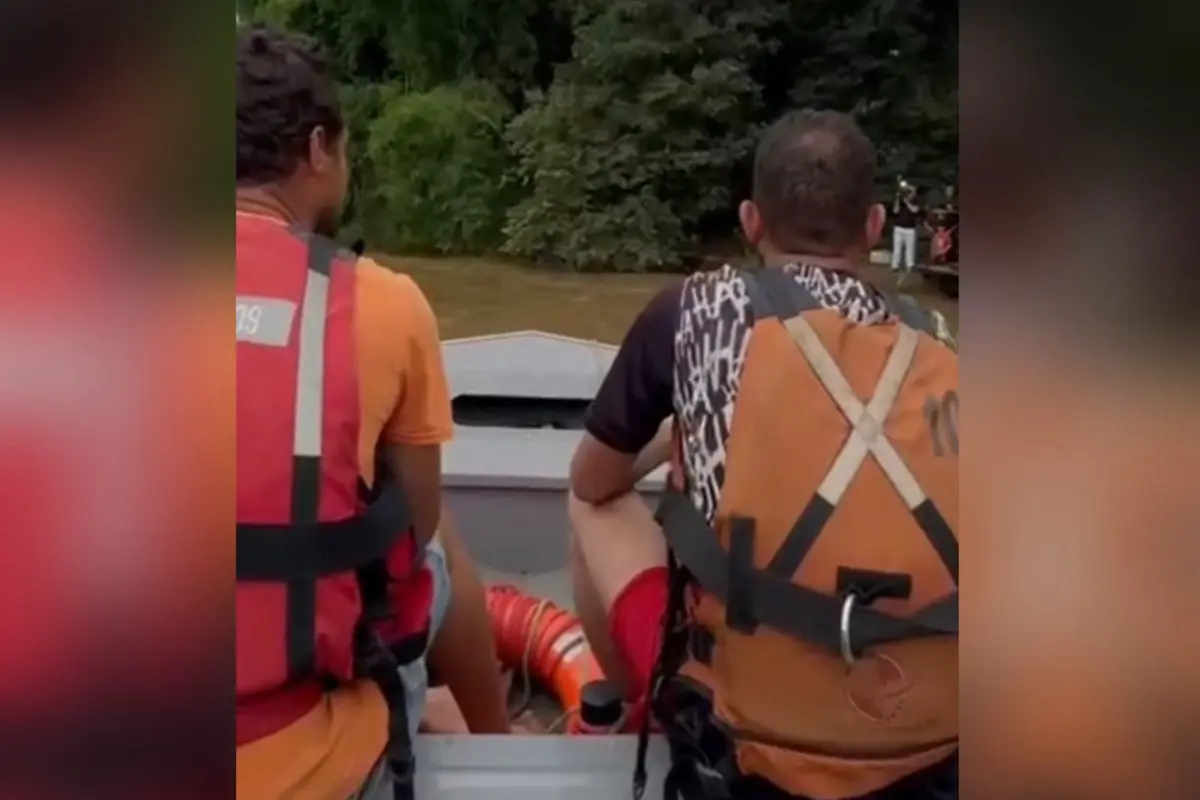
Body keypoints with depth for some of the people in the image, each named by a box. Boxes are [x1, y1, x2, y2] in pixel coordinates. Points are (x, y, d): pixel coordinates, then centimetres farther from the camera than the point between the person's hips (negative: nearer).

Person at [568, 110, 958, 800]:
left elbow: (593, 482, 11)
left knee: (597, 507, 20)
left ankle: (645, 714, 39)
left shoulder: (694, 310, -3)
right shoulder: (941, 350, 4)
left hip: (743, 729, -3)